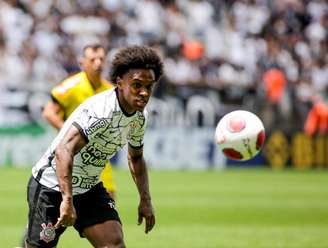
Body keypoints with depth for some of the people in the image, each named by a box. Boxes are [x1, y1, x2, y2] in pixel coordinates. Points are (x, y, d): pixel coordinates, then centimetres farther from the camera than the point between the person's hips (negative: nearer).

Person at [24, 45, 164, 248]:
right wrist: (67, 200, -49)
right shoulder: (101, 111, -29)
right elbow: (63, 150, -41)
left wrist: (146, 199, 9)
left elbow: (135, 157, 19)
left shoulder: (140, 116, -1)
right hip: (53, 187, -7)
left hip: (90, 188, 7)